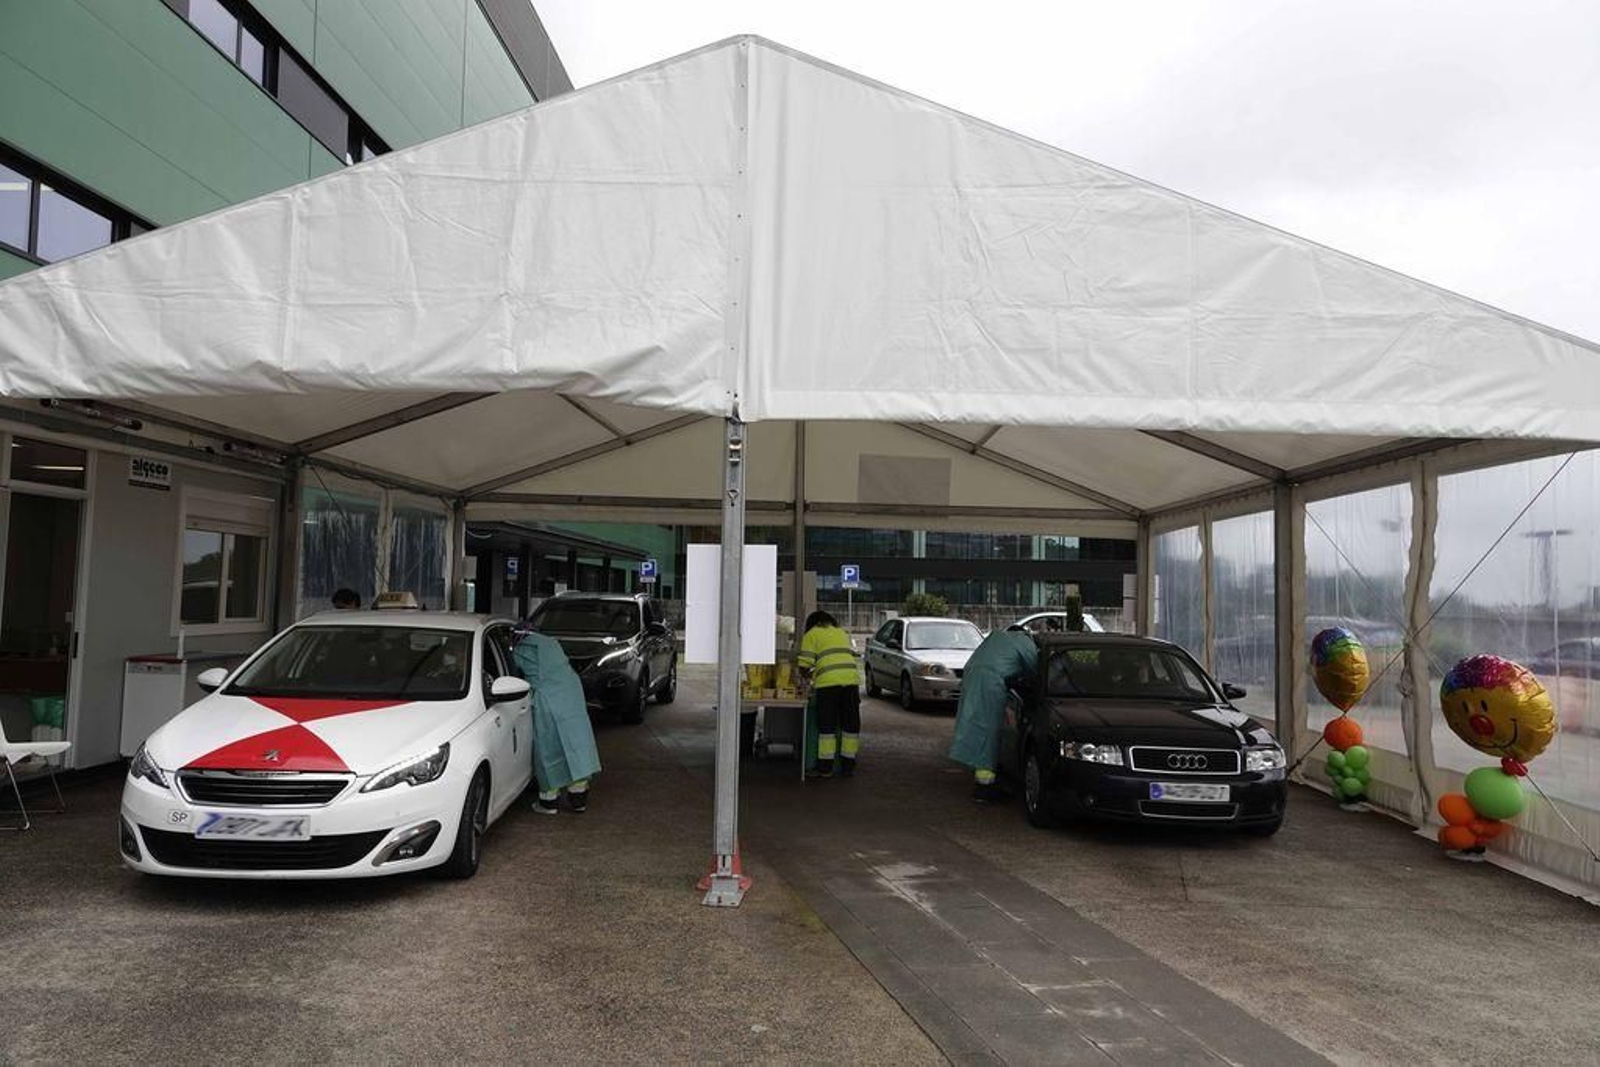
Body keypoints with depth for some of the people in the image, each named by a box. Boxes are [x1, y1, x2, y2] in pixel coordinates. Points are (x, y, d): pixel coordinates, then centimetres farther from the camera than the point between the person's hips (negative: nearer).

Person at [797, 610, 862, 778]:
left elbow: (804, 665, 2)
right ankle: (848, 766, 17)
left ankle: (825, 767, 7)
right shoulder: (841, 632, 27)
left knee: (827, 726, 3)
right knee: (850, 724, 11)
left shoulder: (811, 635, 11)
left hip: (828, 682, -4)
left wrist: (809, 676, 23)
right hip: (851, 679, 4)